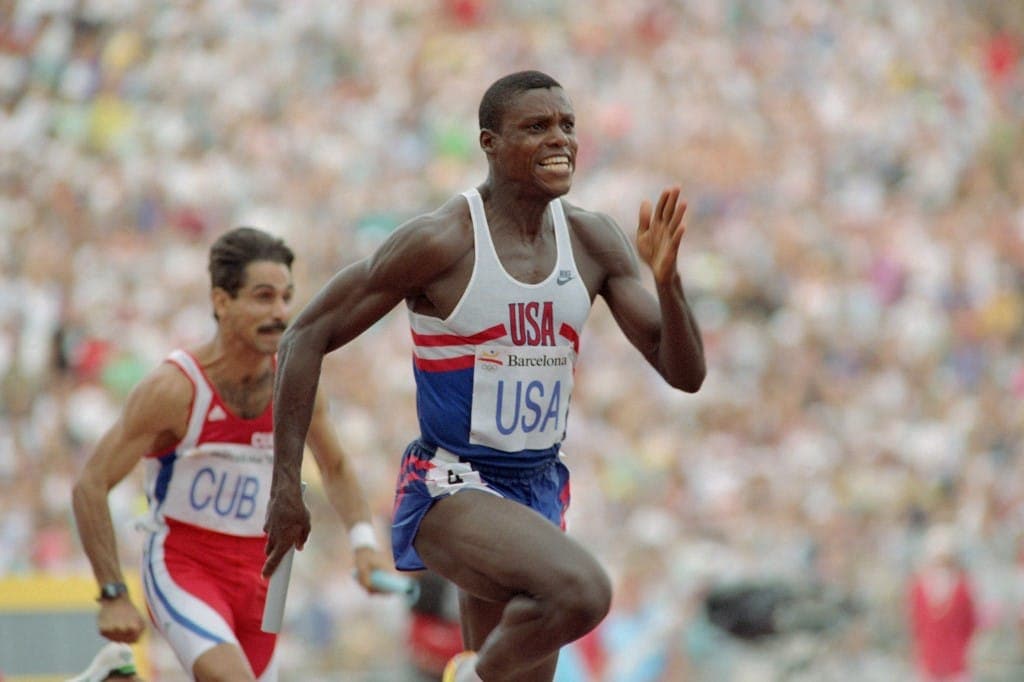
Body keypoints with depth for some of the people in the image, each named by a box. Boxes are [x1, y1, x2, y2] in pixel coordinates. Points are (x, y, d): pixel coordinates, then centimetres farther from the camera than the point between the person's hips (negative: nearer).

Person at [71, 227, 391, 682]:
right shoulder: (174, 388, -18)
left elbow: (336, 468, 16)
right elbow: (90, 486, -14)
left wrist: (362, 542, -1)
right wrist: (113, 597, -18)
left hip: (259, 572, 6)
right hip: (181, 564, -6)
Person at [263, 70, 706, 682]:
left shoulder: (594, 243, 2)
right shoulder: (442, 242, -14)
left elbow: (686, 374, 1)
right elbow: (308, 337, -10)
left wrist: (667, 280, -18)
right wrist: (286, 486, -13)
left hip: (539, 490, 7)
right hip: (450, 490, -7)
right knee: (583, 590, -32)